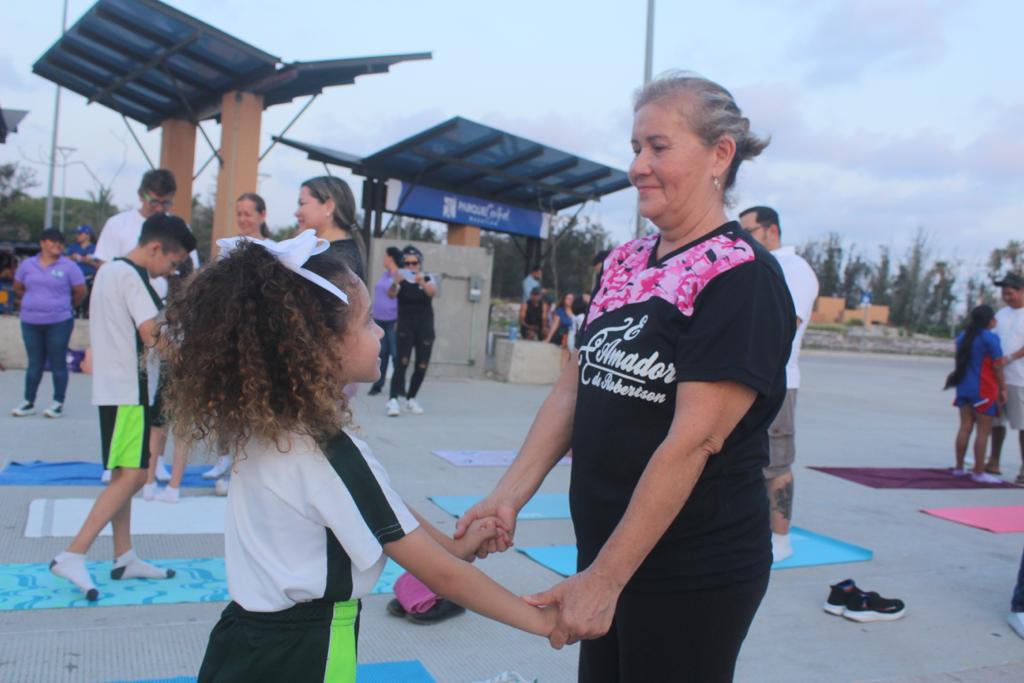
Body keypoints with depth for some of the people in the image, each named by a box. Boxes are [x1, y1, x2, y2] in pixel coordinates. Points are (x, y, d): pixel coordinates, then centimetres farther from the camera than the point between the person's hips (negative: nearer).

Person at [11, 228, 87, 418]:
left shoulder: (68, 266, -3)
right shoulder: (27, 264, 7)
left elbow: (80, 292, 0)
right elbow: (17, 288, 18)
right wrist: (34, 302, 12)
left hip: (59, 322, -3)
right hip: (30, 322, 3)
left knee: (58, 363, 2)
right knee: (34, 363, 10)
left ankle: (58, 403, 10)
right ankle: (28, 402, 18)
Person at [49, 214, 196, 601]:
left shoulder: (110, 269, 16)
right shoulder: (132, 276, -15)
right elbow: (153, 336, -21)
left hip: (113, 385, 11)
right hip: (127, 389, -11)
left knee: (124, 475, 13)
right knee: (132, 475, -10)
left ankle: (123, 559, 19)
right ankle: (72, 556, -10)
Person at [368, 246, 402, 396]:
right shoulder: (384, 274, 15)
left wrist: (400, 321, -17)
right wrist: (374, 316, 18)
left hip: (393, 321, -7)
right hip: (379, 320, 7)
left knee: (396, 354, -2)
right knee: (381, 353, 7)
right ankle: (378, 384, 9)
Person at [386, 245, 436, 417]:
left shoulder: (427, 279, 4)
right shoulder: (400, 281, 1)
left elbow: (432, 292, -18)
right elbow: (390, 294, -19)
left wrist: (422, 283, -40)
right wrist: (395, 282, -41)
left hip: (425, 327, 2)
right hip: (405, 326, -2)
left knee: (422, 366, 5)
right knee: (402, 361, -19)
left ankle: (411, 399, 23)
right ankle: (393, 400, -22)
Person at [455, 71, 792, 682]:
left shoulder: (742, 275, -15)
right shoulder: (625, 263, 7)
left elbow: (693, 439, -21)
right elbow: (575, 387, 7)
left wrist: (605, 580, -21)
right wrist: (510, 495, -4)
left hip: (694, 576, -6)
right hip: (603, 551, 7)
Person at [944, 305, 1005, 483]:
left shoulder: (962, 336, 10)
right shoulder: (990, 338, -12)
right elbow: (997, 366, -11)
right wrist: (1002, 388, -4)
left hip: (964, 387, 7)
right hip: (983, 391, -7)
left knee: (965, 427, 11)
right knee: (983, 431, -1)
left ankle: (959, 467, 15)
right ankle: (979, 472, 2)